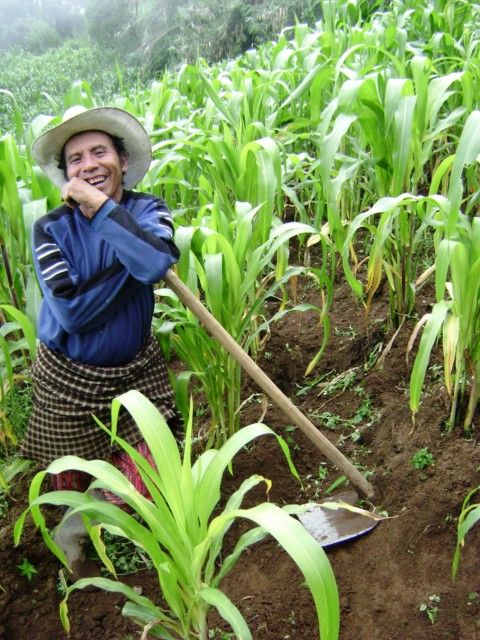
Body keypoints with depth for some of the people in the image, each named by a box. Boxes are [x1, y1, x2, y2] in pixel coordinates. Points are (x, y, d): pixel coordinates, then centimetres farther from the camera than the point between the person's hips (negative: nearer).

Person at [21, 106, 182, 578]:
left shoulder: (146, 210, -12)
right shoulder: (51, 229, -16)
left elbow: (157, 263, -36)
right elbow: (72, 312, -27)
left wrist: (99, 205, -32)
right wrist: (129, 263, -25)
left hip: (135, 368, 2)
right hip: (69, 376, -1)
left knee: (144, 476, -1)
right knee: (73, 479, 17)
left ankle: (70, 533, 28)